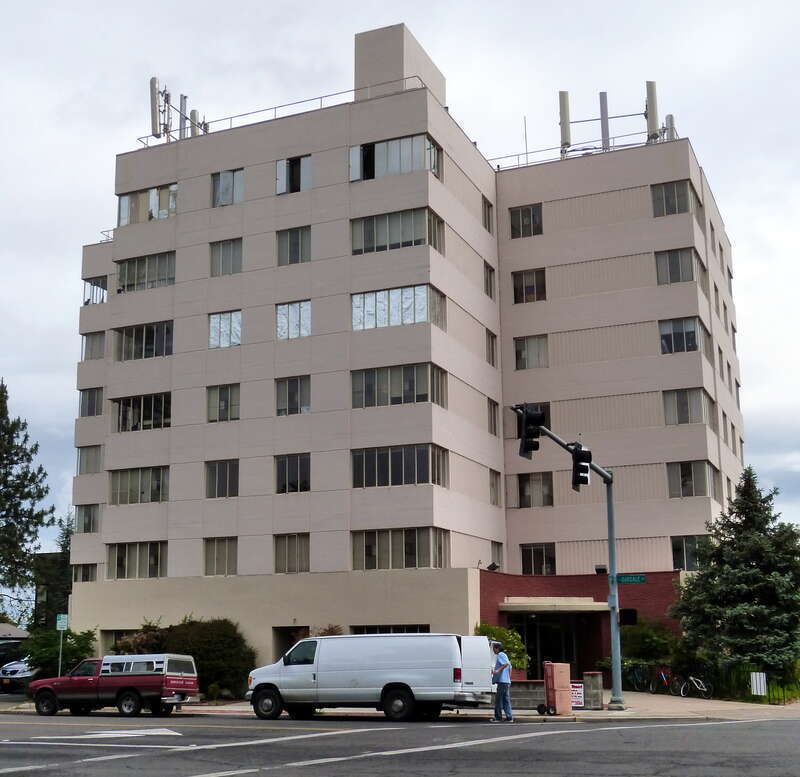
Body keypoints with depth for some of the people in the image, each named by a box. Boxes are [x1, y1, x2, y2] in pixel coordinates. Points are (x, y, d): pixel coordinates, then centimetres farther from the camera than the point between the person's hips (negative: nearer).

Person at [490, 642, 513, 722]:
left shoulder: (500, 655, -8)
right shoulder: (504, 655, 21)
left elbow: (507, 663, -25)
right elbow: (510, 668, 24)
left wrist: (498, 670, -30)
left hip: (502, 681, -10)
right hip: (507, 681, 10)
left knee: (498, 700, -4)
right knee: (506, 700, 9)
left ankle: (498, 717, -2)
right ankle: (509, 717, 7)